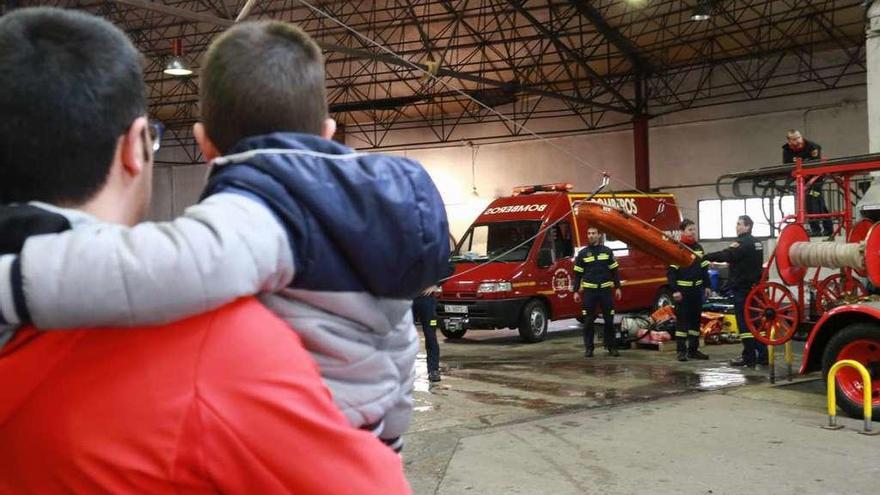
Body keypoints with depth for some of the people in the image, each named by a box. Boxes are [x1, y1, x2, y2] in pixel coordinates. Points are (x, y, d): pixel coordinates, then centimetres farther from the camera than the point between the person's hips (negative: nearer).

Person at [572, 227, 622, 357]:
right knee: (588, 320, 0)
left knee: (609, 319, 4)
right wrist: (576, 291, 1)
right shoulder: (582, 253, 5)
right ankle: (588, 348, 7)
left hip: (605, 289, 1)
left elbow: (614, 271, 11)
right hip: (589, 290, 0)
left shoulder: (607, 252, 7)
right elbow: (577, 274, 7)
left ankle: (611, 346, 14)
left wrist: (617, 288, 5)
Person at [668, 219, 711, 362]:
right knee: (682, 320, -4)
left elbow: (704, 268, 17)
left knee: (696, 319, 9)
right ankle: (681, 350, -1)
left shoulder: (698, 247, 13)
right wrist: (675, 290, -16)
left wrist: (707, 286, 10)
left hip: (696, 289, 6)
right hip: (682, 290, -6)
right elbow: (671, 271, -11)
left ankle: (693, 349, 16)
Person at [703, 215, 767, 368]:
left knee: (744, 322, -6)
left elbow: (726, 255, -26)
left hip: (743, 288, -9)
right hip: (754, 287, 9)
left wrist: (705, 257, -25)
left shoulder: (744, 243, -15)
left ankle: (749, 358, -5)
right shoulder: (755, 243, 16)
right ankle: (762, 356, 14)